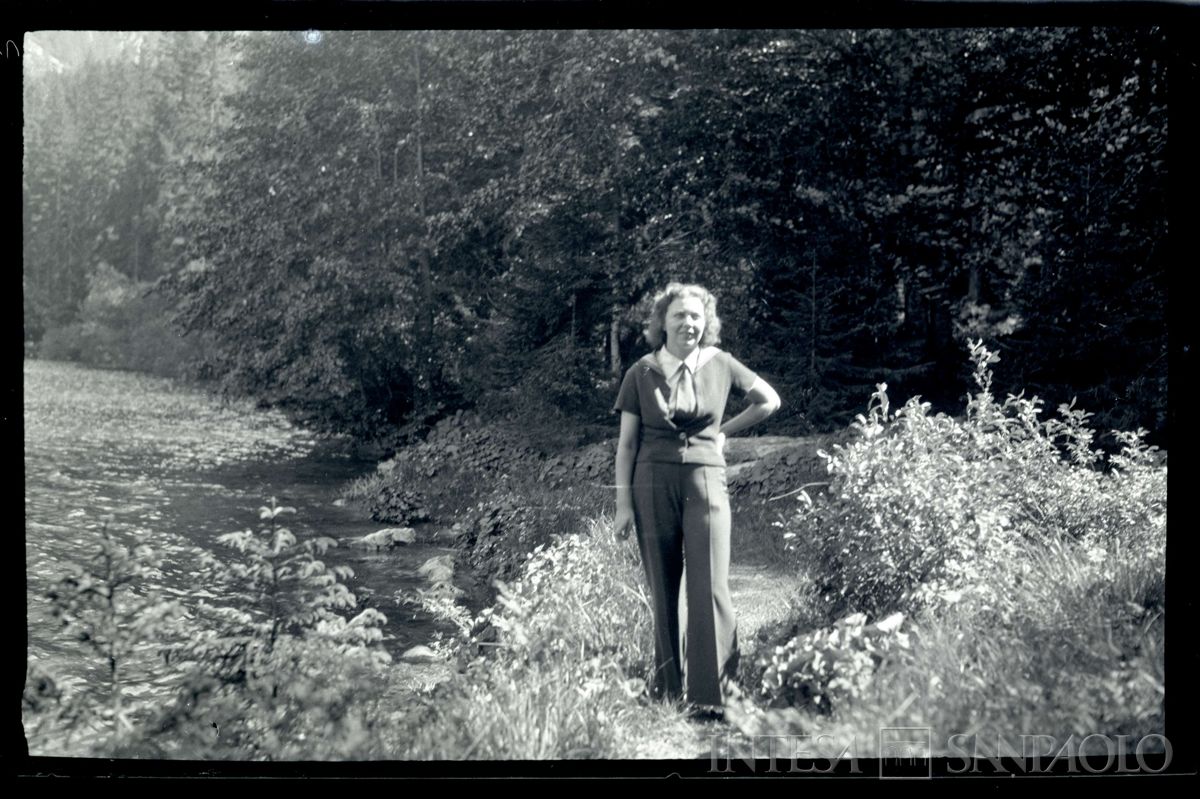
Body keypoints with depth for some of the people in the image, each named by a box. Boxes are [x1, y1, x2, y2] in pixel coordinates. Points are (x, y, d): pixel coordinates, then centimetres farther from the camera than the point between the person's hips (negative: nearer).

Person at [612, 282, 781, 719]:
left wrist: (723, 431, 11)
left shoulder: (720, 365, 4)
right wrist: (623, 502, 0)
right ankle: (666, 691, 15)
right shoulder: (642, 372, 3)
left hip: (705, 482, 0)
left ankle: (711, 696, -6)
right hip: (653, 483, 1)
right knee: (662, 589, 6)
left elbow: (769, 401, 16)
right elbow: (627, 442, 5)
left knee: (710, 588, -9)